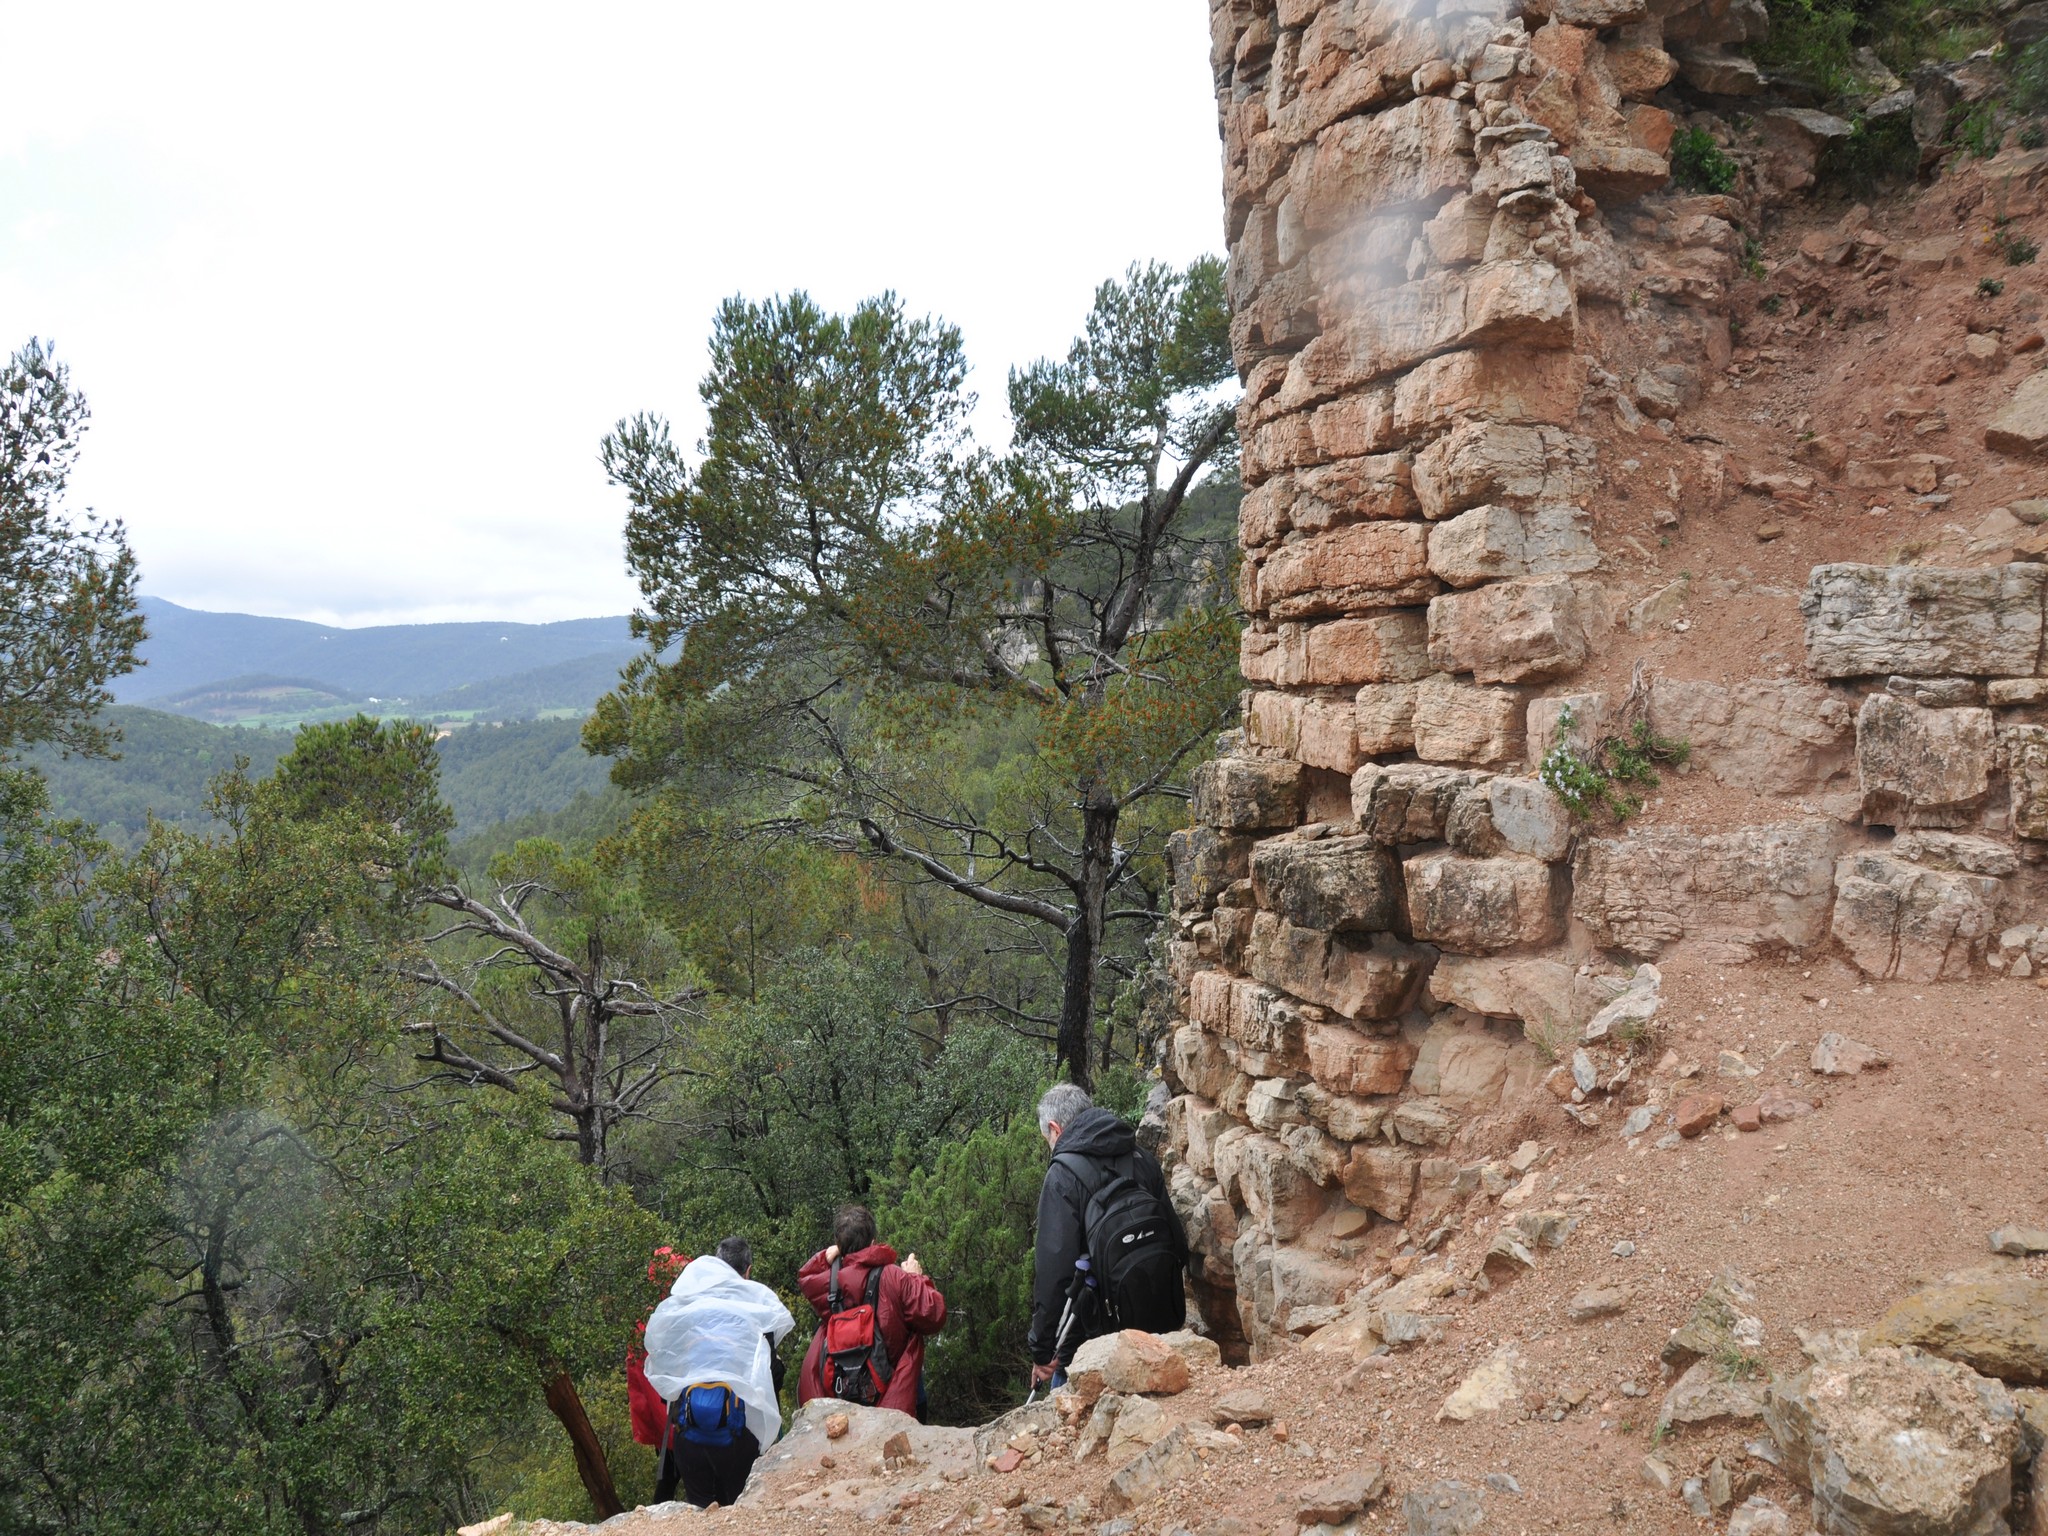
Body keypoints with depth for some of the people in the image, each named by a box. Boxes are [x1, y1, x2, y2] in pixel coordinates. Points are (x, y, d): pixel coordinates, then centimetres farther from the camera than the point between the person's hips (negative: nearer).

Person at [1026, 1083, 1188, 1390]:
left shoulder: (1063, 1175, -10)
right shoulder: (1143, 1160, 8)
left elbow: (1053, 1268, -15)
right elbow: (1178, 1241, 11)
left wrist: (1042, 1349, -9)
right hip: (1161, 1327, 6)